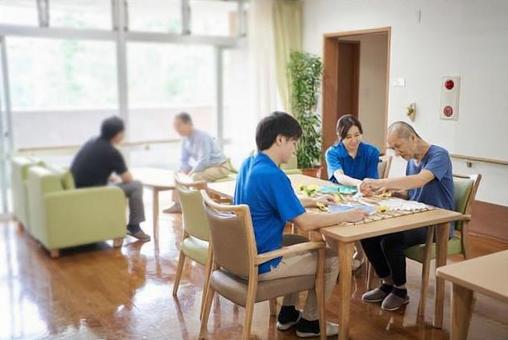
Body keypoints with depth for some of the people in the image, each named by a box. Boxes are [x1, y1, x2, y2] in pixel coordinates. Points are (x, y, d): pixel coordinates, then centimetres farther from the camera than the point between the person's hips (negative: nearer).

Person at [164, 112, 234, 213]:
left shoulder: (201, 137, -26)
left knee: (196, 177, -33)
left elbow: (203, 160, -29)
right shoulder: (185, 139, -1)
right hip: (204, 166, 9)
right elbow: (183, 160, 7)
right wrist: (185, 173, -10)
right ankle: (178, 203, 5)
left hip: (219, 167, -9)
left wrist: (191, 173, -23)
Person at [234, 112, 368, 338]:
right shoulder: (273, 175, -26)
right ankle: (309, 322, 23)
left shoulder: (248, 164, 3)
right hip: (260, 264, -9)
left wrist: (314, 201, 18)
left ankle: (288, 314, 34)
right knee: (332, 258, 6)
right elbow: (305, 223, -26)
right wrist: (345, 215, -13)